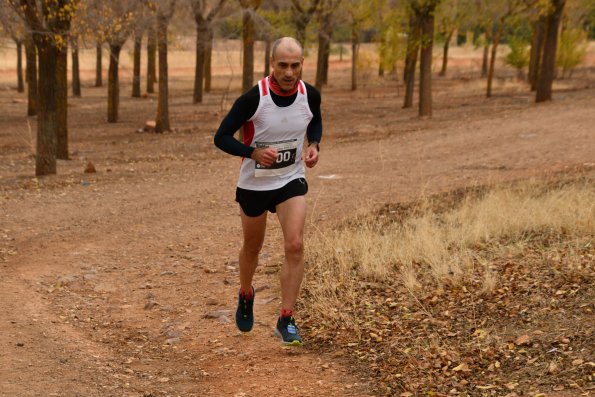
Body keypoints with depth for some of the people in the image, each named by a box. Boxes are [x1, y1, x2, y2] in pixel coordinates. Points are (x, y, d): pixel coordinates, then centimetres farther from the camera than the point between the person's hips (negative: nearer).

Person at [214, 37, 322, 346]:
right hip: (254, 183, -1)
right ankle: (246, 296, 48)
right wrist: (254, 153, -31)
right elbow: (221, 137, -16)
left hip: (291, 181, 1)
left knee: (295, 245, -16)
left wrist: (313, 145, -7)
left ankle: (286, 320, -8)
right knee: (252, 247, 17)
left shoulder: (310, 95, -11)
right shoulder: (253, 98, -22)